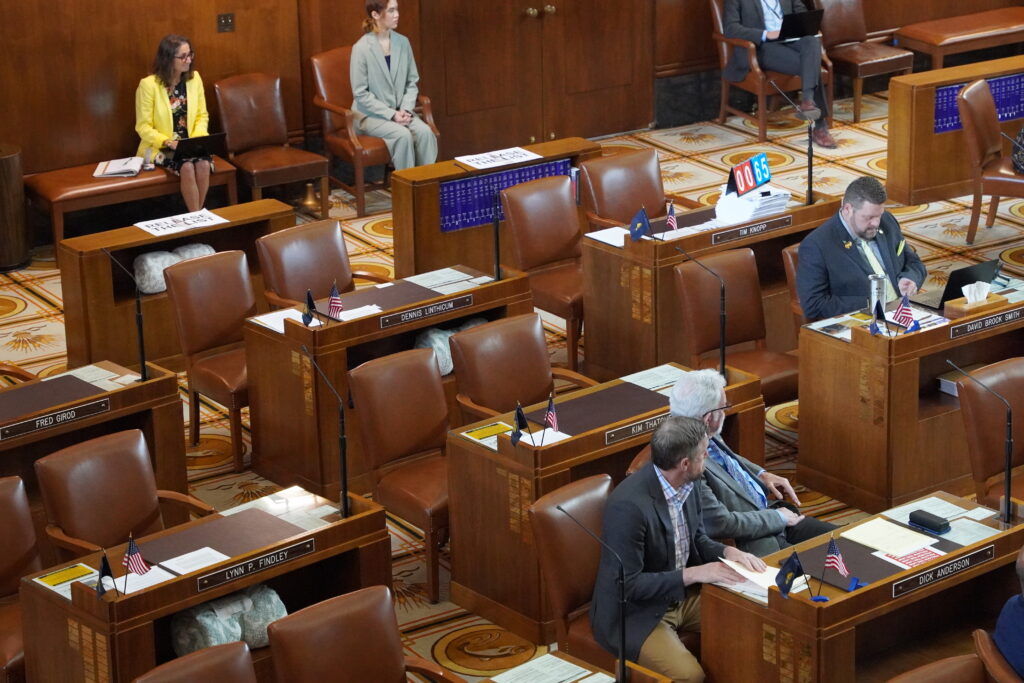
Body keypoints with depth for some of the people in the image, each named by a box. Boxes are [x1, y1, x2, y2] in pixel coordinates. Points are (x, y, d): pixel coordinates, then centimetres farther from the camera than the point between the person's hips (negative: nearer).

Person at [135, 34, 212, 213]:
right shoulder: (148, 84, -11)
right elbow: (143, 127, -9)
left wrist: (198, 138, -11)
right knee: (187, 166, -31)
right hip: (160, 147, -4)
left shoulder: (194, 78, 3)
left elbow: (202, 115, 9)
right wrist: (168, 142, -22)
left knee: (204, 164, -28)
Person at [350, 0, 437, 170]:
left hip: (400, 111, 5)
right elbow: (360, 94, -13)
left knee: (424, 131, -24)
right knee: (403, 135, -30)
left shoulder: (403, 42, 2)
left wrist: (406, 109, -10)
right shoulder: (361, 48, -14)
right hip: (371, 114, -5)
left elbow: (412, 82, 8)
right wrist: (391, 114, -19)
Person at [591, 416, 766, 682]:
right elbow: (628, 585, -26)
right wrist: (694, 573, -27)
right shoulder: (629, 505, -29)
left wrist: (727, 552, -10)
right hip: (633, 613, -8)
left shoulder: (685, 484, -5)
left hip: (682, 595, 8)